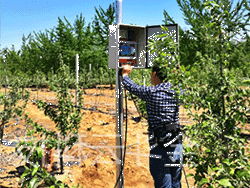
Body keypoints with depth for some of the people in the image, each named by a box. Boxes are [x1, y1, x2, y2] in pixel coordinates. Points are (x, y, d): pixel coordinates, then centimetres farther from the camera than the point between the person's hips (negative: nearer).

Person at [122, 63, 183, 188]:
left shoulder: (151, 92, -12)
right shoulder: (176, 92, 3)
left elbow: (132, 87, 4)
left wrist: (125, 74, 24)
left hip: (160, 148, -6)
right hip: (177, 145, 6)